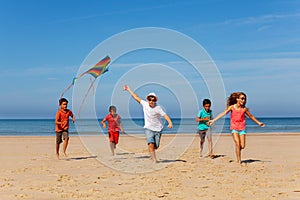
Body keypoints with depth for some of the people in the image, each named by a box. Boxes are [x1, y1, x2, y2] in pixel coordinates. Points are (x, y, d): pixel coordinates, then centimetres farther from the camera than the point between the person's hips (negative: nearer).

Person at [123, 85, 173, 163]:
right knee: (151, 144, -19)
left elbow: (165, 115, -19)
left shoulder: (158, 108, -11)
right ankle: (154, 160, -12)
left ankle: (151, 153, 38)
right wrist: (129, 90, 12)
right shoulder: (144, 104, -2)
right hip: (148, 128, 1)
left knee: (155, 146, 4)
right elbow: (136, 97, 7)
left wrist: (170, 122, -36)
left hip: (158, 129, 0)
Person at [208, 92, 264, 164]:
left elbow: (251, 116, 16)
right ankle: (239, 160, -10)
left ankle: (237, 151, 31)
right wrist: (213, 120, -18)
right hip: (234, 128, -2)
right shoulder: (232, 107, -4)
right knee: (237, 143, -18)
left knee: (242, 146, -3)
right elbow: (223, 113, -10)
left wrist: (258, 122, 26)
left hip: (242, 128, 2)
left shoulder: (244, 109, 1)